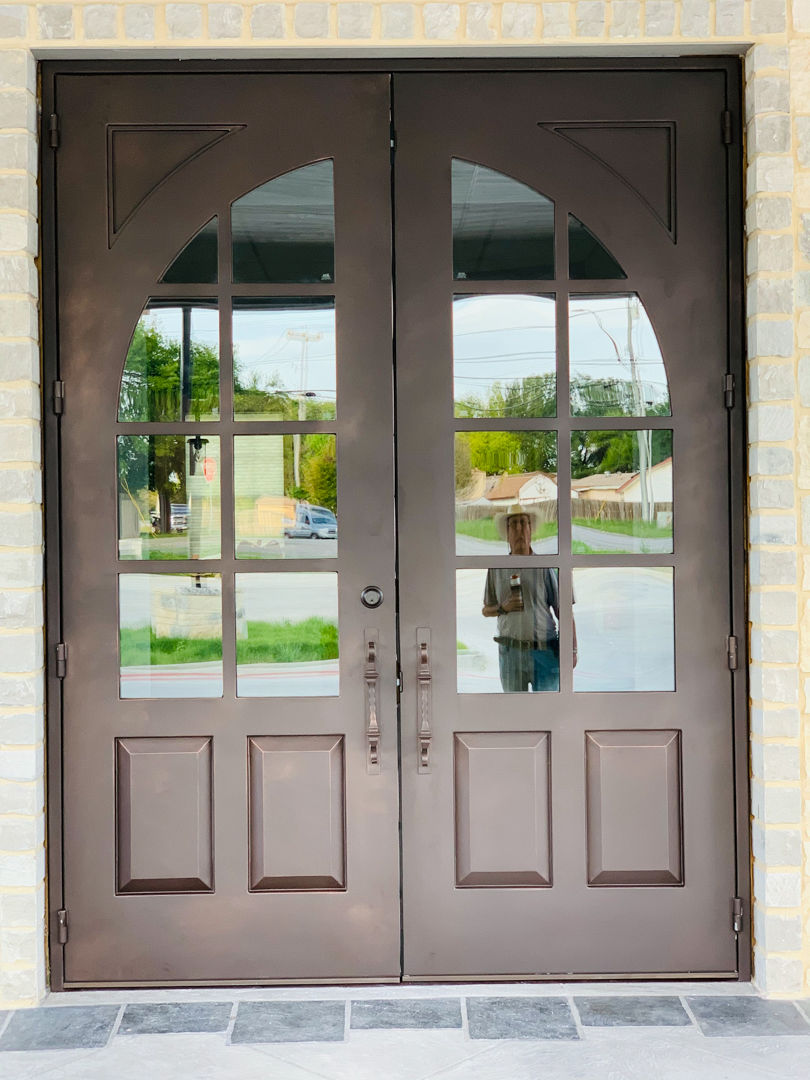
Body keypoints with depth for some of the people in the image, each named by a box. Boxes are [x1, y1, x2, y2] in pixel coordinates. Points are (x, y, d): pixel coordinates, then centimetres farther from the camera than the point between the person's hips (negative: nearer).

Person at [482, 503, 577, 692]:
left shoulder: (545, 567, 1)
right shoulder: (496, 568, 8)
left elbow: (563, 611, 0)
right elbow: (485, 610, 15)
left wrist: (572, 649, -7)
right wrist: (503, 608, -7)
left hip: (544, 649, -2)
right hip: (510, 651, 2)